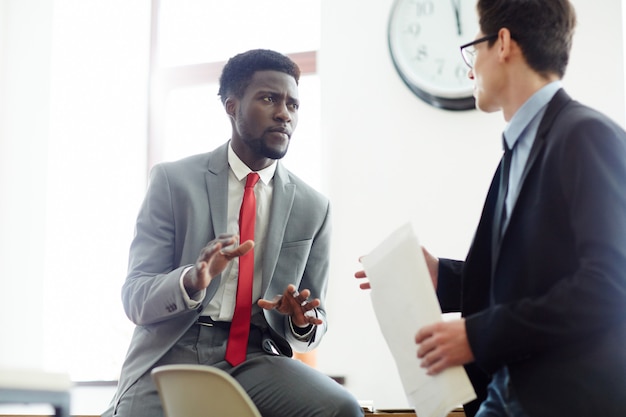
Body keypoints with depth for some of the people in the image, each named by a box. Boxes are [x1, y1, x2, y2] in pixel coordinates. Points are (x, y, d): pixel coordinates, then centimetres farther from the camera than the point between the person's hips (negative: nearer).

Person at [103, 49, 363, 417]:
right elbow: (135, 299, -2)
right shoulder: (173, 180, 2)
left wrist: (303, 321, -11)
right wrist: (191, 280, -23)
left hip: (256, 357, 1)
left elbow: (314, 323, 14)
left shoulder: (313, 207, 8)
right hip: (172, 351, -1)